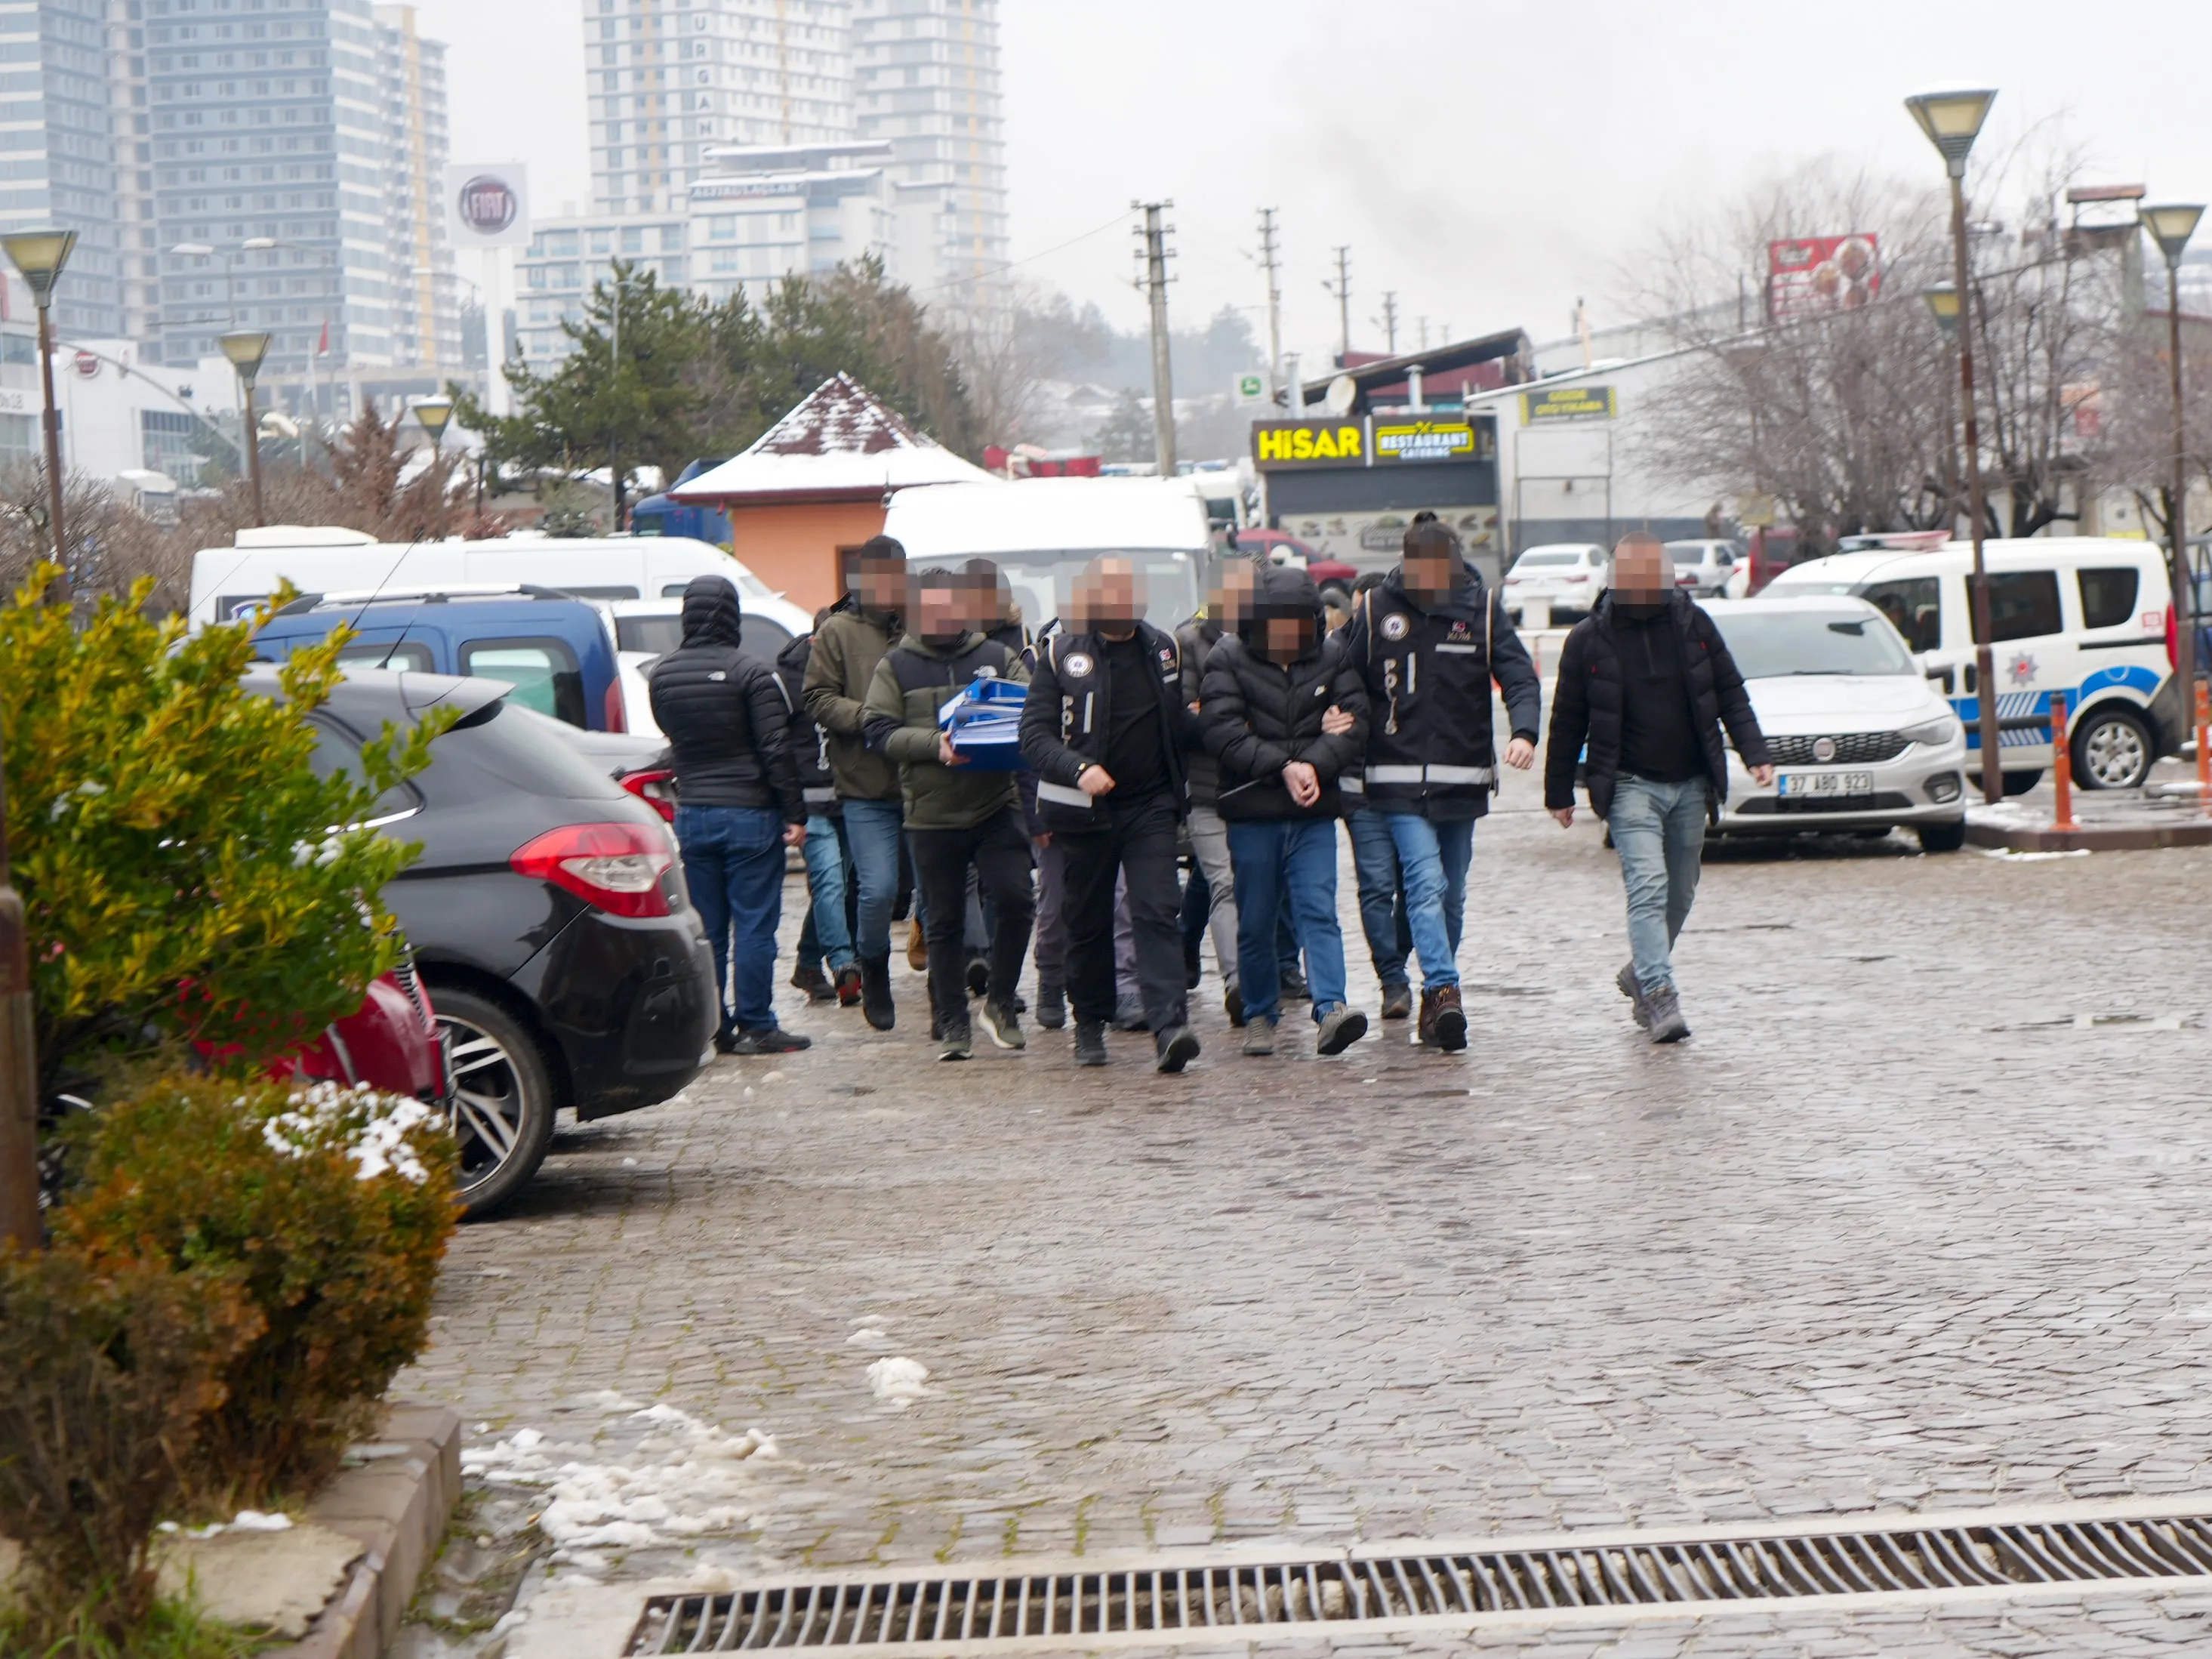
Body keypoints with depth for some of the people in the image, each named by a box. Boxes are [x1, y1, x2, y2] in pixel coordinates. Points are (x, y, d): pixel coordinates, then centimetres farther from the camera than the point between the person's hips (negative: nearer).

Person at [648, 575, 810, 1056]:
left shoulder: (663, 674, 4)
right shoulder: (750, 673, -13)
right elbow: (776, 748, -13)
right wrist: (795, 813, -10)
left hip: (691, 814, 5)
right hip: (749, 813, -5)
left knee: (705, 928, 9)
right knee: (754, 925, -1)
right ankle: (755, 1026, 0)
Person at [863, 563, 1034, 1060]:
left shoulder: (998, 658, 9)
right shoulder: (896, 666, 6)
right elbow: (879, 731, -4)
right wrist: (934, 744, -19)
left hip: (997, 807, 0)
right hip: (931, 815, 0)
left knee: (1015, 900, -13)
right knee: (944, 924, 6)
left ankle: (1000, 1001, 7)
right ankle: (953, 1025, 14)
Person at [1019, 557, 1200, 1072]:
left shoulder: (1164, 650, 8)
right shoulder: (1061, 653, -3)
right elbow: (1034, 734, -7)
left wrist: (1199, 720, -1)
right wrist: (1078, 769, -23)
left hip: (1151, 807, 1)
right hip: (1084, 811, -1)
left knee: (1157, 914, -12)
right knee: (1087, 920, 9)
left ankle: (1169, 1026, -20)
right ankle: (1090, 1024, 26)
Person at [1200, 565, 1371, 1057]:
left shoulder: (1332, 657, 6)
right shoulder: (1228, 660, -2)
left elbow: (1356, 724, -2)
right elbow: (1223, 734, -12)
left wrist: (1314, 765, -18)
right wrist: (1284, 767, -19)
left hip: (1314, 813, 1)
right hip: (1251, 811, -1)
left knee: (1318, 910, -10)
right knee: (1256, 920, 7)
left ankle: (1330, 1011, -19)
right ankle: (1260, 1015, 21)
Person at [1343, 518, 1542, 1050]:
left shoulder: (1482, 608, 3)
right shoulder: (1377, 608, 2)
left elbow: (1519, 677, -1)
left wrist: (1524, 732, -19)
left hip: (1461, 781, 2)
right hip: (1398, 781, -2)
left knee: (1450, 893, 10)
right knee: (1426, 883, -17)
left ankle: (1437, 996, 22)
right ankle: (1444, 991, -25)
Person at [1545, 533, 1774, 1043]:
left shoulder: (1693, 623, 4)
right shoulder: (1589, 638, -2)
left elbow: (1731, 694, 9)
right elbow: (1567, 720, 4)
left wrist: (1755, 753, -3)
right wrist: (1559, 793, 6)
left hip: (1690, 785, 4)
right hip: (1630, 785, -4)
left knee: (1679, 892, 12)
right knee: (1648, 885, -18)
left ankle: (1642, 974, 33)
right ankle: (1659, 994, -24)